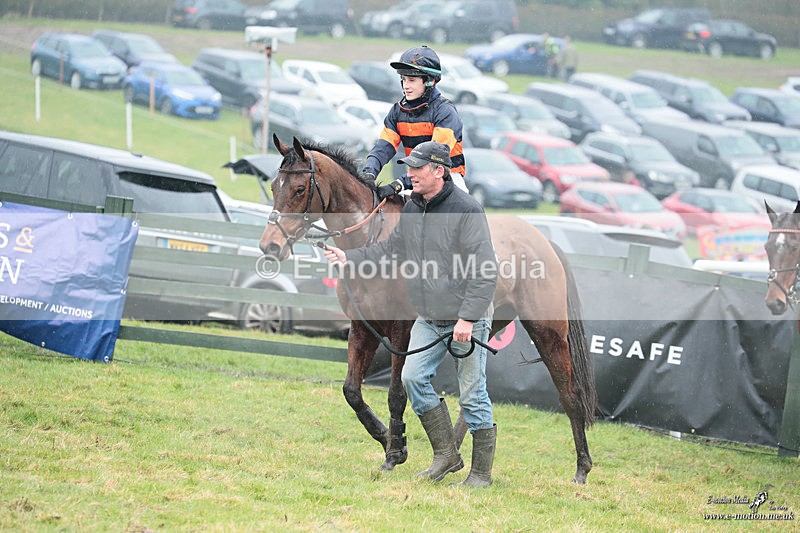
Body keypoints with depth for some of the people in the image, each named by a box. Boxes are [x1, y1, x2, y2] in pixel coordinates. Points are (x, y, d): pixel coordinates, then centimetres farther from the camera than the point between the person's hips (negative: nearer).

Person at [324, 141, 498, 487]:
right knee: (413, 377, -4)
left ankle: (481, 472, 9)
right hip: (429, 320, 7)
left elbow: (484, 271, -19)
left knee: (472, 394, -1)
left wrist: (468, 318, -23)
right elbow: (390, 250, 18)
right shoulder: (411, 209, 6)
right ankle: (446, 454, 9)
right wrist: (349, 259, 6)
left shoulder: (466, 210, -18)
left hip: (467, 319, -7)